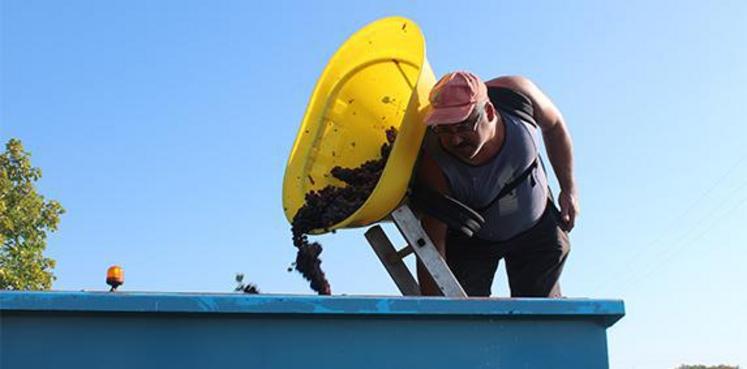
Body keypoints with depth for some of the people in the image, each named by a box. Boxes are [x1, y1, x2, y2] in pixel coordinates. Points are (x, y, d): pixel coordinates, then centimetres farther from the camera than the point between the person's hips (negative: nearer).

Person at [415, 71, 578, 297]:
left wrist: (569, 189, -1)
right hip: (469, 240, -2)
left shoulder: (516, 94, -28)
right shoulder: (434, 167, -36)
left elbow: (553, 126, -4)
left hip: (537, 228, 2)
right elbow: (432, 243, -29)